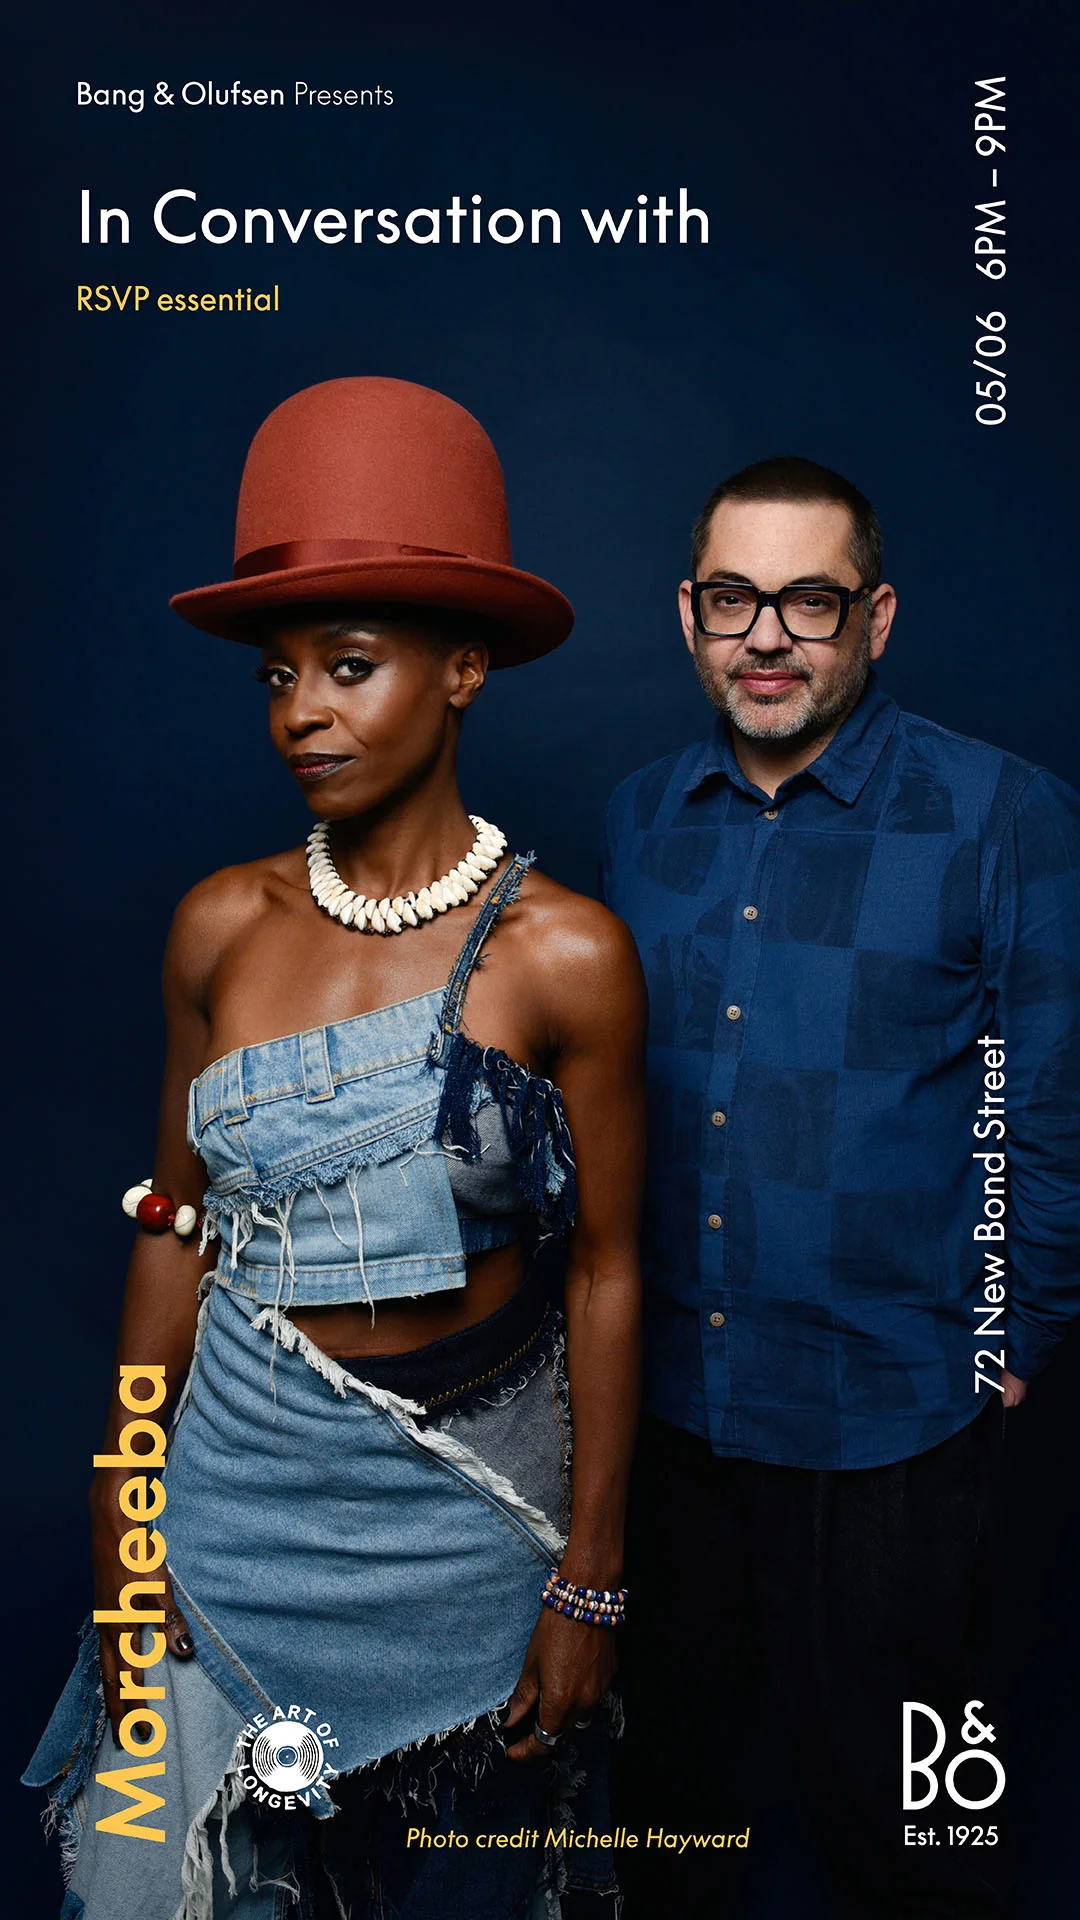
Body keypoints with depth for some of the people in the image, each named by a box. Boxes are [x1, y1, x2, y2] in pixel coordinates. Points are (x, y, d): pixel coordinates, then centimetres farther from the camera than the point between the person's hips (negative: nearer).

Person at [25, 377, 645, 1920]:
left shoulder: (563, 953, -14)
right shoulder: (221, 927, -5)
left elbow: (605, 1267, -8)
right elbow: (179, 1218, 3)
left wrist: (590, 1577, -5)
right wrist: (121, 1508, 3)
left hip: (471, 1493, -2)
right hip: (241, 1473, 3)